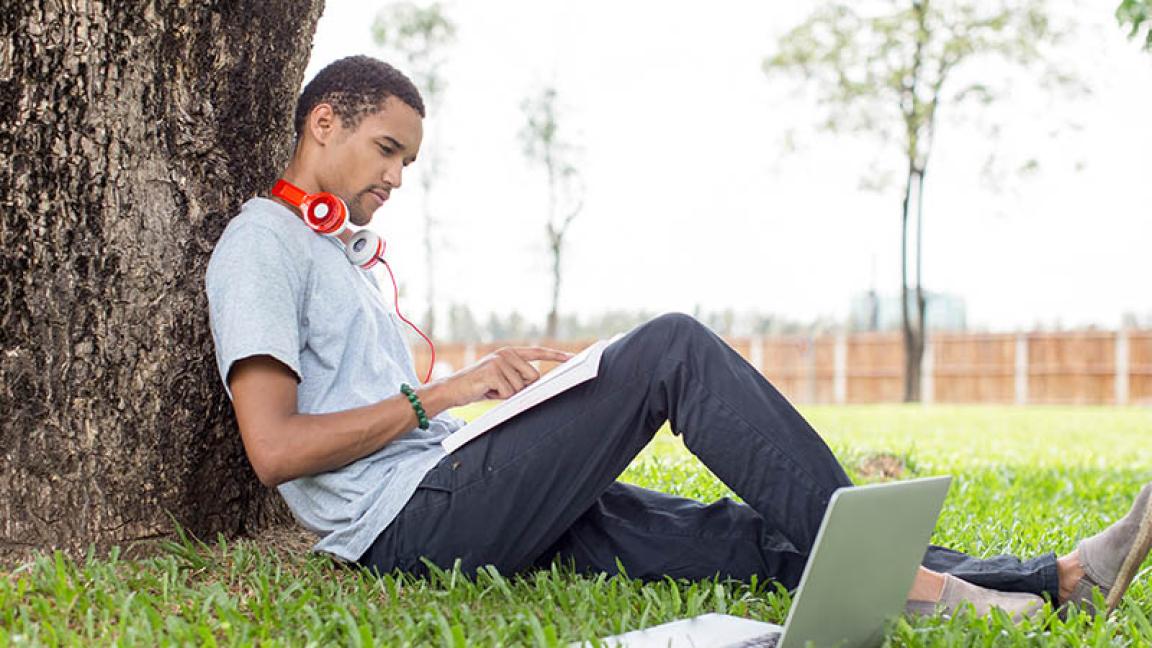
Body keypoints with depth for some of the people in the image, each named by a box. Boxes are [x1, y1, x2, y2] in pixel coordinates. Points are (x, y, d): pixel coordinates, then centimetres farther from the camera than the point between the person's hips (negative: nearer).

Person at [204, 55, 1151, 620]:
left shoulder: (337, 255, 29)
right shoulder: (262, 244, -2)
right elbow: (275, 448, -16)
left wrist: (485, 378, 10)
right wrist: (439, 394, -12)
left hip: (468, 510, 9)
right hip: (413, 523, -9)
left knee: (751, 536, -5)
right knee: (673, 348, -19)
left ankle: (1053, 578, -10)